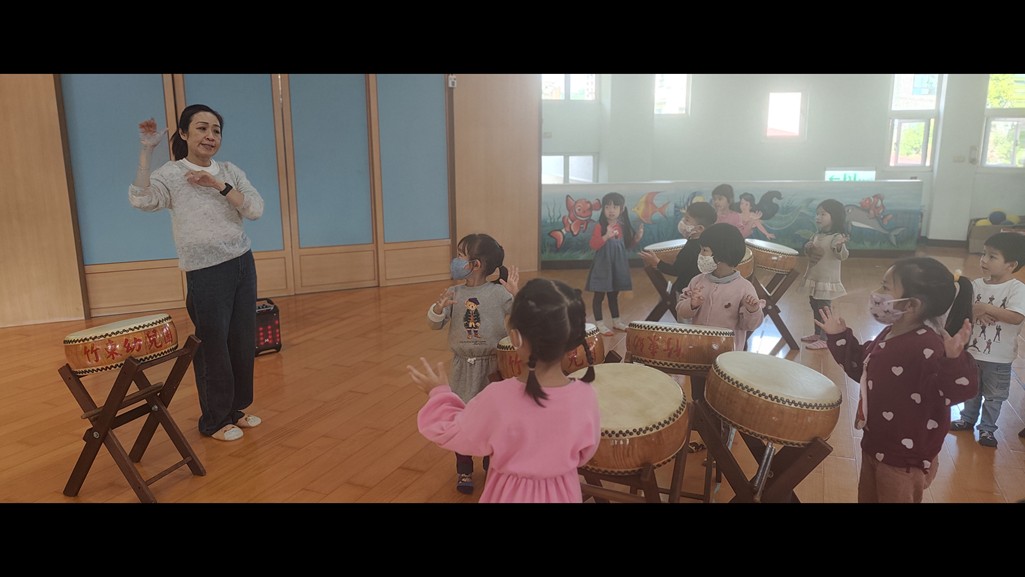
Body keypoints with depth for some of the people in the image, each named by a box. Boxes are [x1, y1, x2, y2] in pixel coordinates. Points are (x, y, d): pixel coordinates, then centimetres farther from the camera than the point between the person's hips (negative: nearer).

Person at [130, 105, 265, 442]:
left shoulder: (230, 172, 8)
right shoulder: (170, 174, -4)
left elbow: (255, 210, -5)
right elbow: (141, 200, -23)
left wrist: (219, 185, -14)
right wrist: (146, 151, -22)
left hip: (243, 264, 5)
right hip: (206, 273, -4)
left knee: (243, 342, 10)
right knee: (213, 347, 2)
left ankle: (235, 409, 28)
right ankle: (214, 421, 19)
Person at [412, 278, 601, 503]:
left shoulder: (497, 398, -31)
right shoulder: (586, 397, -23)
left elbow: (453, 433, -12)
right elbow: (584, 454, -5)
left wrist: (439, 394, 3)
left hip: (511, 493, -3)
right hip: (562, 493, 3)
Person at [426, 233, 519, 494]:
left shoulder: (499, 292, -11)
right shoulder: (454, 293, -2)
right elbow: (435, 324, -3)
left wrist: (515, 293, -30)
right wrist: (438, 308, -22)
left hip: (493, 364, -2)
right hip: (464, 365, 3)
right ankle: (464, 470, 28)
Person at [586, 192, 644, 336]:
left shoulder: (623, 227, 5)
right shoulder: (600, 226, -13)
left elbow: (627, 245, 16)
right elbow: (593, 245, -23)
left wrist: (637, 238, 0)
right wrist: (606, 236, -35)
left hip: (618, 266, 6)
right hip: (603, 266, -5)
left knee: (614, 294, 18)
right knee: (599, 295, 1)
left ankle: (616, 321, 29)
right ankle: (599, 323, 10)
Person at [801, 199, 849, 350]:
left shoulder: (837, 237, -18)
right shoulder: (816, 236, 7)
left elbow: (843, 256, -28)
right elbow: (808, 248, 20)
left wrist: (840, 247, -48)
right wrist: (808, 248, -3)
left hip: (827, 281, -9)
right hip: (814, 279, 9)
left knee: (824, 309, -4)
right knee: (815, 307, 19)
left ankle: (825, 339, 4)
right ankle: (817, 334, 33)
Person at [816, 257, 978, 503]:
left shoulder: (928, 346, -28)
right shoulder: (889, 335, 1)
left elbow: (958, 391, -36)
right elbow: (862, 368, 16)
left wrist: (954, 360, -52)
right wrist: (840, 337, 16)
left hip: (905, 459, -8)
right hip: (874, 445, 9)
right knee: (867, 498, 25)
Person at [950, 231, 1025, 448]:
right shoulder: (977, 284, -4)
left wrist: (985, 308, -28)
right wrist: (975, 311, -24)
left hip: (999, 357, -4)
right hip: (972, 350, 4)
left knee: (994, 396, 13)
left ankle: (987, 428, 28)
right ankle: (968, 419, 40)